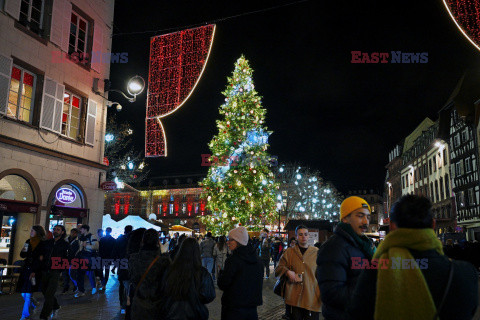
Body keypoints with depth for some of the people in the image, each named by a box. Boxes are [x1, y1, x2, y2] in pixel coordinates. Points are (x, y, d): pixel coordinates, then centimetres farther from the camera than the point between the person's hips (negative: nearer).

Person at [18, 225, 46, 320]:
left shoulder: (42, 244, -8)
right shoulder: (28, 241, 9)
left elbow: (42, 259, -10)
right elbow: (22, 255, 13)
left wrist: (34, 272, -14)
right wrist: (24, 251, -11)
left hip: (36, 270, -6)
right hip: (25, 269, 6)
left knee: (28, 294, -4)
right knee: (23, 293, 8)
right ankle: (34, 304, 34)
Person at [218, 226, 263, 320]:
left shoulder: (233, 260, -19)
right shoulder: (257, 258, 2)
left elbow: (222, 285, -13)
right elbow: (260, 283, 12)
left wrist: (221, 273, 5)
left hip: (234, 309, -6)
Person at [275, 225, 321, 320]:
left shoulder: (316, 252, 4)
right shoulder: (289, 252, 8)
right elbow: (278, 268, 11)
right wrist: (287, 272, -10)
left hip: (312, 299, -1)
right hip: (293, 298, 1)